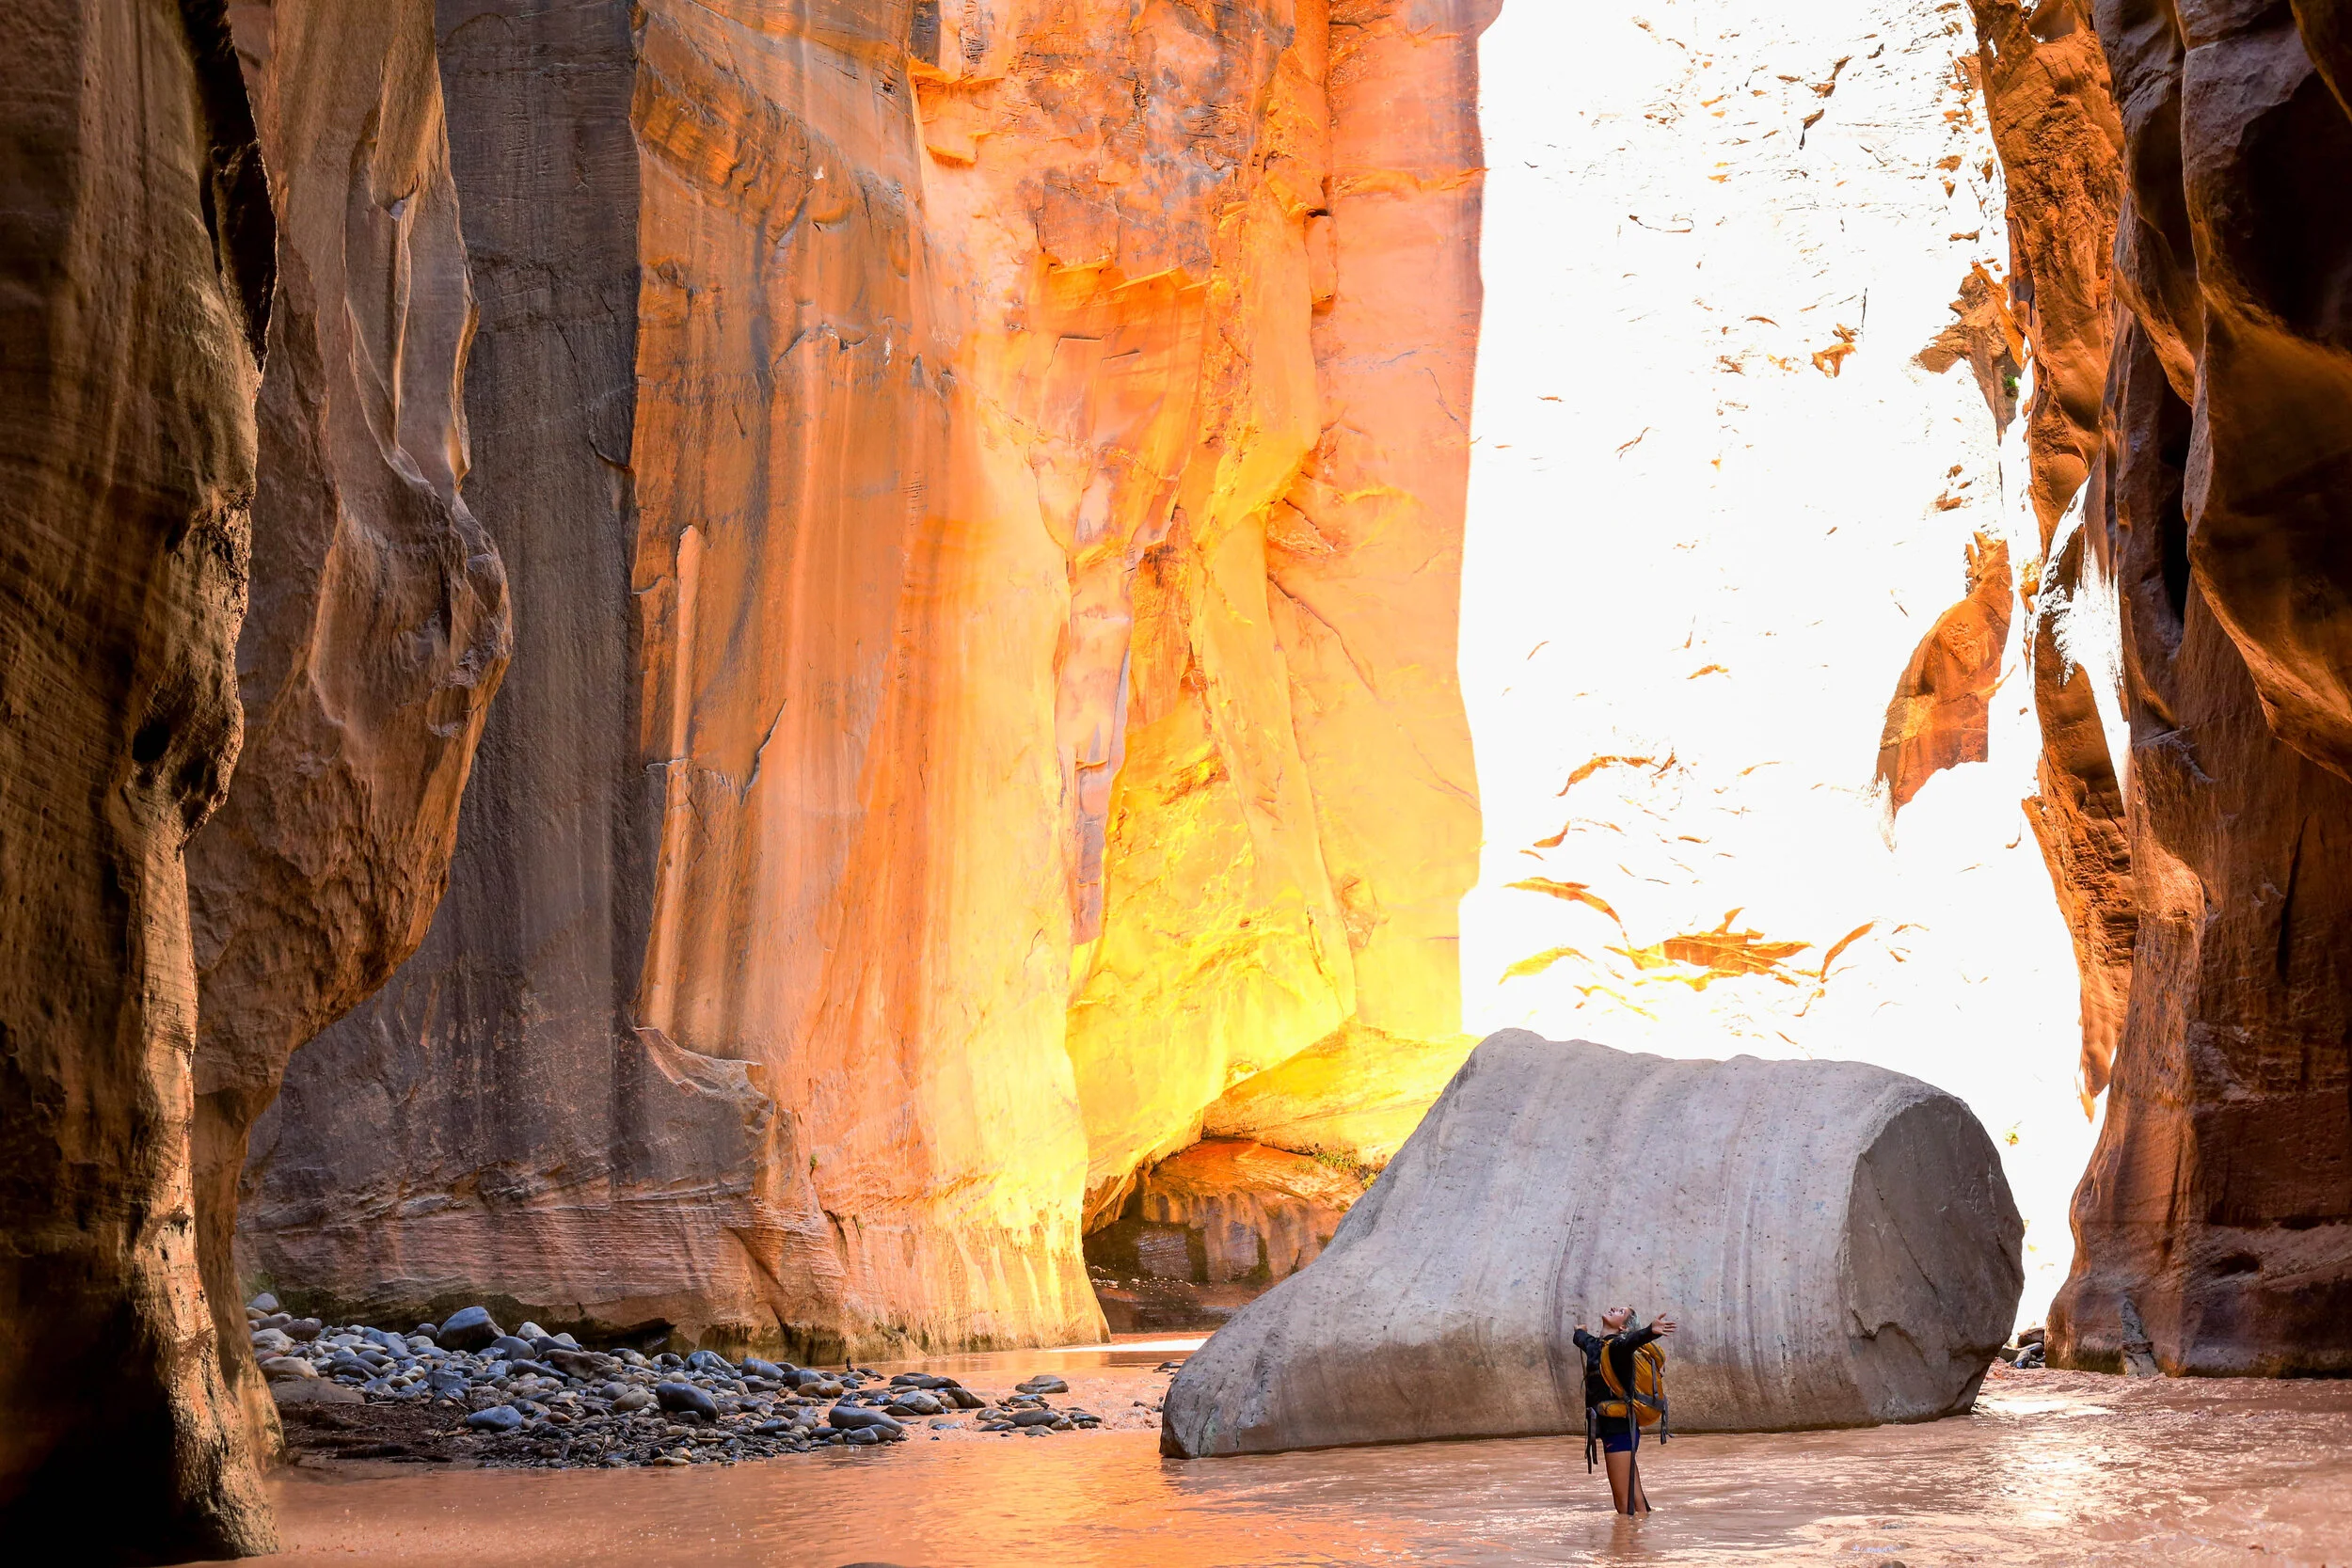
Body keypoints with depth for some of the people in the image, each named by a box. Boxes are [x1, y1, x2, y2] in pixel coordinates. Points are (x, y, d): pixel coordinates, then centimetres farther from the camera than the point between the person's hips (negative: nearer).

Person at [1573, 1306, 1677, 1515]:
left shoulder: (1618, 1344, -9)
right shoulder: (1594, 1344, 17)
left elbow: (1632, 1340, -33)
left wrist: (1651, 1332, -54)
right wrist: (1579, 1331, 65)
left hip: (1619, 1427, -8)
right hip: (1610, 1426, 8)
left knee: (1626, 1504, -12)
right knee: (1635, 1500, 8)